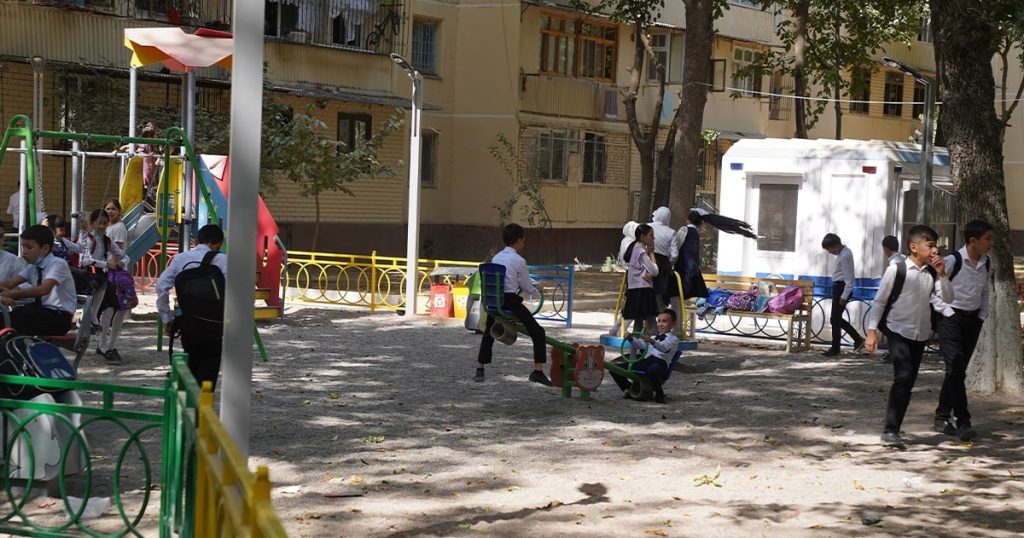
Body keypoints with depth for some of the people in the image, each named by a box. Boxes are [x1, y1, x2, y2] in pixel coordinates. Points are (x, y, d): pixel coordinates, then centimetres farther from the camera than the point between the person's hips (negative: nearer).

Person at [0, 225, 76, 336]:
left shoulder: (58, 264, -12)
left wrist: (11, 294, -31)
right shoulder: (32, 267, 11)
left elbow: (44, 289, -28)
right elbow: (9, 283, -2)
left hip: (59, 316, -7)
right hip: (41, 311, 7)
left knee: (15, 318, -26)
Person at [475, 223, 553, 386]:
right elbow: (526, 286, 0)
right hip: (510, 300, -6)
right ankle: (538, 371, -7)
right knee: (537, 332, 1)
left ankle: (480, 370, 26)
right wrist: (534, 291, 24)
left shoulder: (495, 258, 12)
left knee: (488, 334, 25)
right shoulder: (519, 261, -6)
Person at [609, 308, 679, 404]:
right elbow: (638, 345, 25)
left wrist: (652, 341, -31)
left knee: (653, 370, -46)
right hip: (645, 362, 6)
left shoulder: (673, 339, 10)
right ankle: (629, 389, 14)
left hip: (660, 362, -6)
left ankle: (659, 394, -17)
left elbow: (664, 348, -12)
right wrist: (631, 339, 3)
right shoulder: (653, 338, 34)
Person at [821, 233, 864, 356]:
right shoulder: (844, 251, 10)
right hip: (839, 287, 10)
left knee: (835, 319, -2)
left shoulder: (844, 256, -21)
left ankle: (835, 349, 8)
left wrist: (844, 296, -21)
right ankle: (858, 339, 21)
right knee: (836, 318, 15)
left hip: (841, 288, -10)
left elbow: (849, 278, -22)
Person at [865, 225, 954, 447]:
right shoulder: (896, 270, -11)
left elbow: (947, 299, 0)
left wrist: (942, 274, -10)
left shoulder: (932, 272, 4)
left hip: (920, 334, 6)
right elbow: (879, 301, -7)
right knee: (903, 376, -19)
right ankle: (890, 430, -16)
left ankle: (893, 430, 17)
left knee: (908, 381, 8)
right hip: (898, 331, -6)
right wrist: (872, 330, -11)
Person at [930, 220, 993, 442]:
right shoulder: (952, 261, -15)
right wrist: (946, 311, -13)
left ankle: (942, 417, 20)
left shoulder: (985, 263, 5)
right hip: (952, 319, -7)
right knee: (955, 369, -12)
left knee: (958, 370, 10)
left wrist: (982, 315, 10)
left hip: (973, 320, 7)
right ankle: (963, 422, -14)